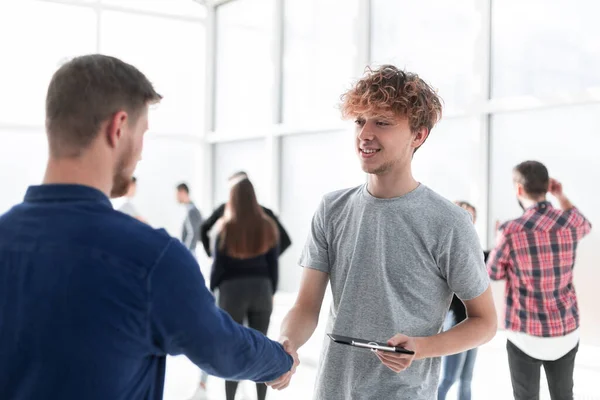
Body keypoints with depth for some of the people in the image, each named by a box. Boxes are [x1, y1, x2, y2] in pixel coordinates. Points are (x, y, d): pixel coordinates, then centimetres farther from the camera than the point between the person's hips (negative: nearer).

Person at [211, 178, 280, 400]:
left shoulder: (227, 228, -9)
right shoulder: (267, 227, -1)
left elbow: (218, 265, -6)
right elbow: (273, 264, 3)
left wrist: (212, 289, 9)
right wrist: (271, 292, 14)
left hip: (233, 289, -2)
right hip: (261, 288, 3)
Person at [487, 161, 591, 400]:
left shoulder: (511, 231, -17)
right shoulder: (570, 223, -4)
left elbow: (494, 273, 1)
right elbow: (586, 226, 23)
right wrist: (561, 196, 24)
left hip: (527, 335, -3)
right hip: (567, 331, 4)